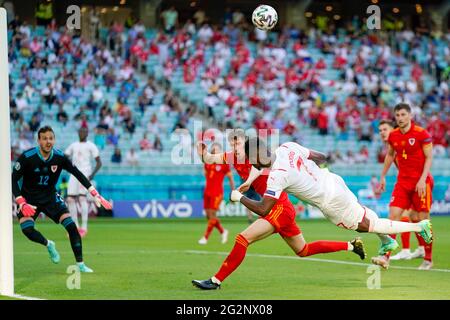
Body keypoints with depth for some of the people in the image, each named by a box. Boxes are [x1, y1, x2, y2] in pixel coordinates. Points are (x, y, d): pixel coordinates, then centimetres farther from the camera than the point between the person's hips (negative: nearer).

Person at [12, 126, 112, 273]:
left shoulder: (59, 157, -12)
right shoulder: (27, 157, -21)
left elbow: (78, 174, -4)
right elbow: (13, 180, -18)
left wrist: (95, 194, -11)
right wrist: (22, 203, -29)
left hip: (50, 197, 2)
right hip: (29, 199, -2)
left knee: (71, 226, -14)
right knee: (27, 230, -25)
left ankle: (80, 265, -4)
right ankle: (48, 245, 9)